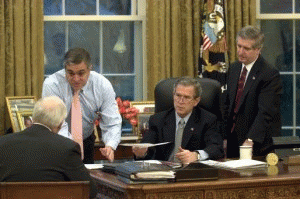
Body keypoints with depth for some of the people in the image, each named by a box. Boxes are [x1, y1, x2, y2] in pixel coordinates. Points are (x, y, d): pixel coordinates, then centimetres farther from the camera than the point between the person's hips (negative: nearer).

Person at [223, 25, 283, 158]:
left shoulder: (270, 74, -15)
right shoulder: (234, 69, 10)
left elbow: (265, 112, -23)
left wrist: (250, 140, -32)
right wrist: (224, 135, 8)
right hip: (233, 141, 6)